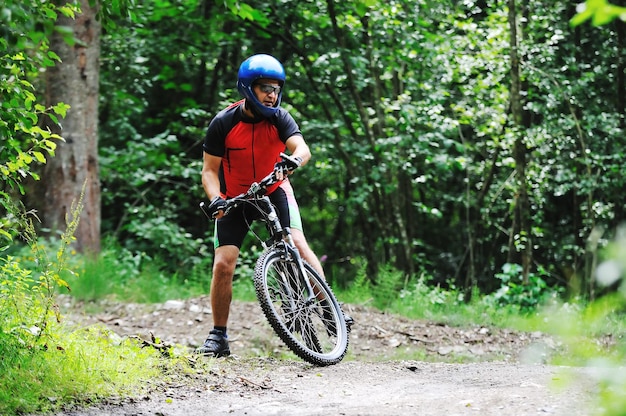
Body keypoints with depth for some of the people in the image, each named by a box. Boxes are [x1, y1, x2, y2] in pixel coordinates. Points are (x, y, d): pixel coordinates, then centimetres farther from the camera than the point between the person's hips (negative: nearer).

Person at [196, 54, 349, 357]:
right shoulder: (223, 123, -17)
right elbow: (210, 170, -13)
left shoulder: (279, 118, -14)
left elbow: (302, 148, -30)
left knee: (297, 243, -22)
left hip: (273, 190, 0)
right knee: (223, 264, -11)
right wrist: (215, 200, -31)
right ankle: (219, 336, 2)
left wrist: (292, 161, -53)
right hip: (234, 198, 0)